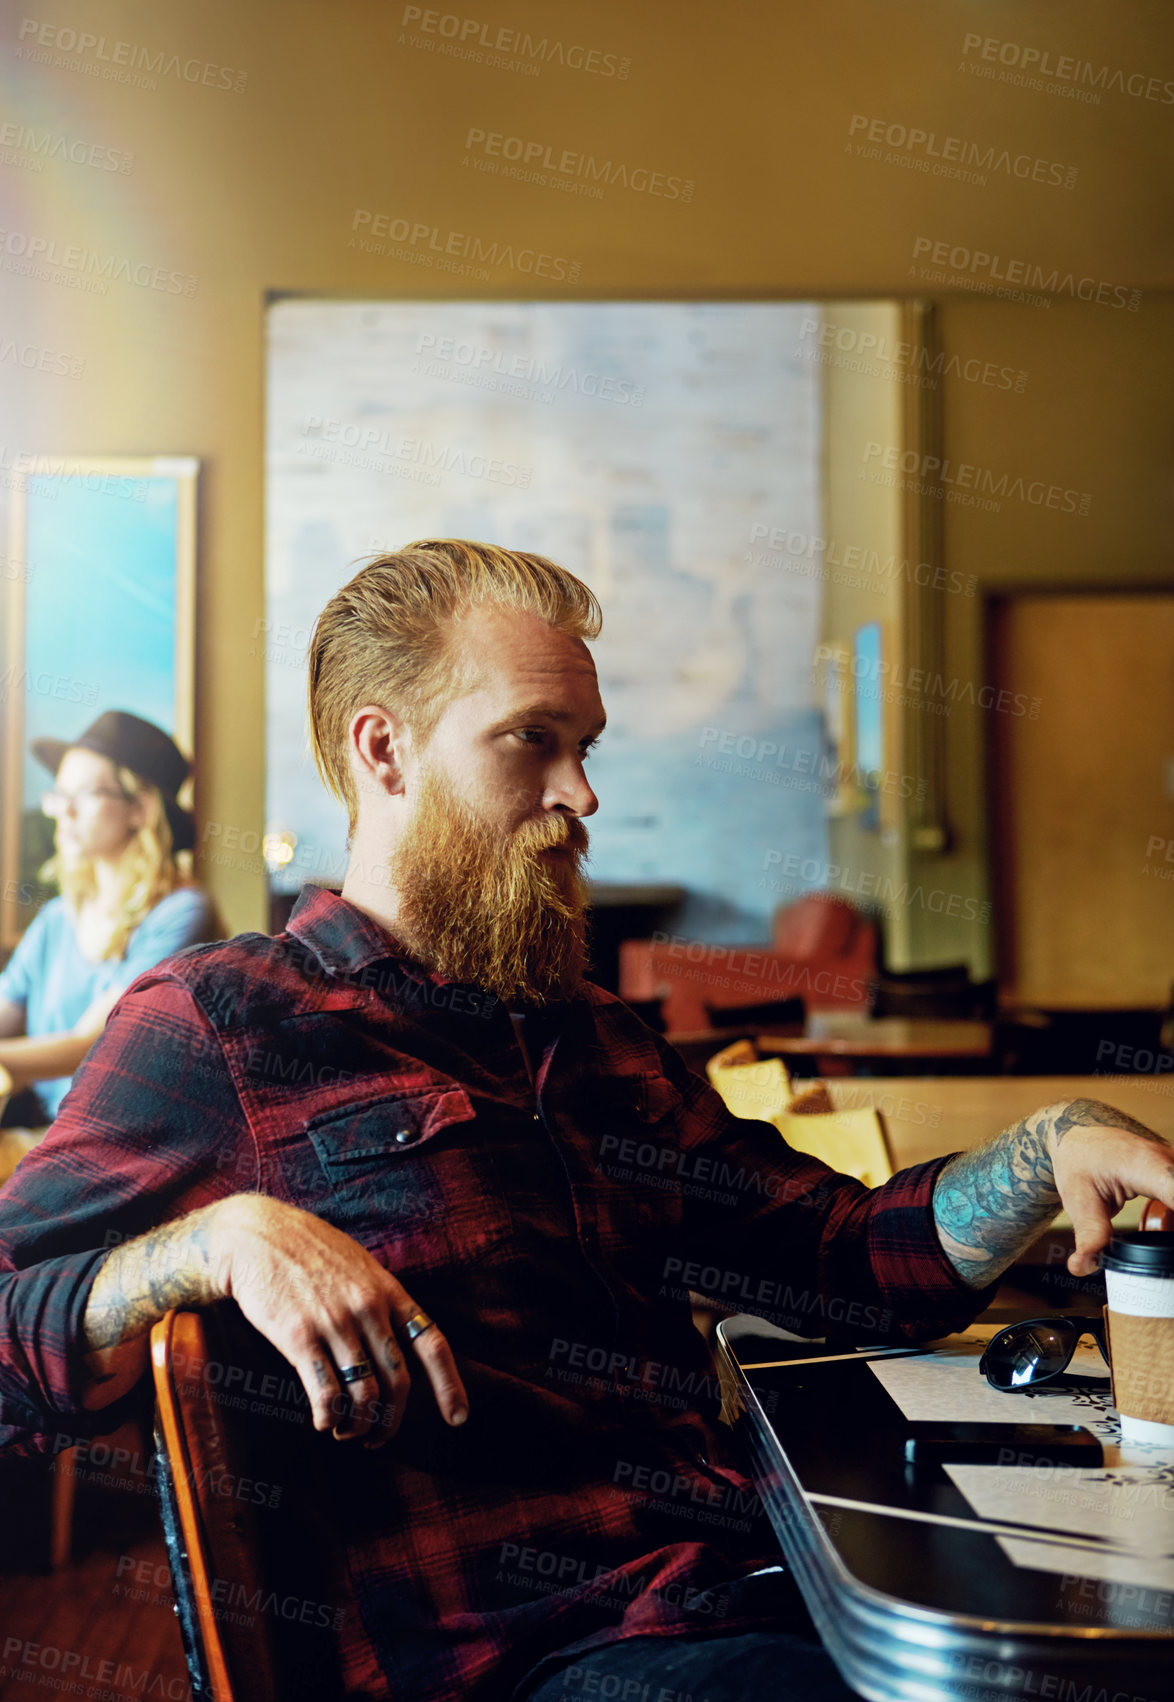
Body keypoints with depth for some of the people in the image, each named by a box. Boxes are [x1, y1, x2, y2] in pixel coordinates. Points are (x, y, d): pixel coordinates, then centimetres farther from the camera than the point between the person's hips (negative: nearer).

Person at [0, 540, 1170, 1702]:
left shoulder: (595, 1040, 21)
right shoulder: (216, 1018, 1)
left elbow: (846, 1261, 19)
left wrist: (1049, 1146, 3)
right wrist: (222, 1237, -22)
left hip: (760, 1590, 7)